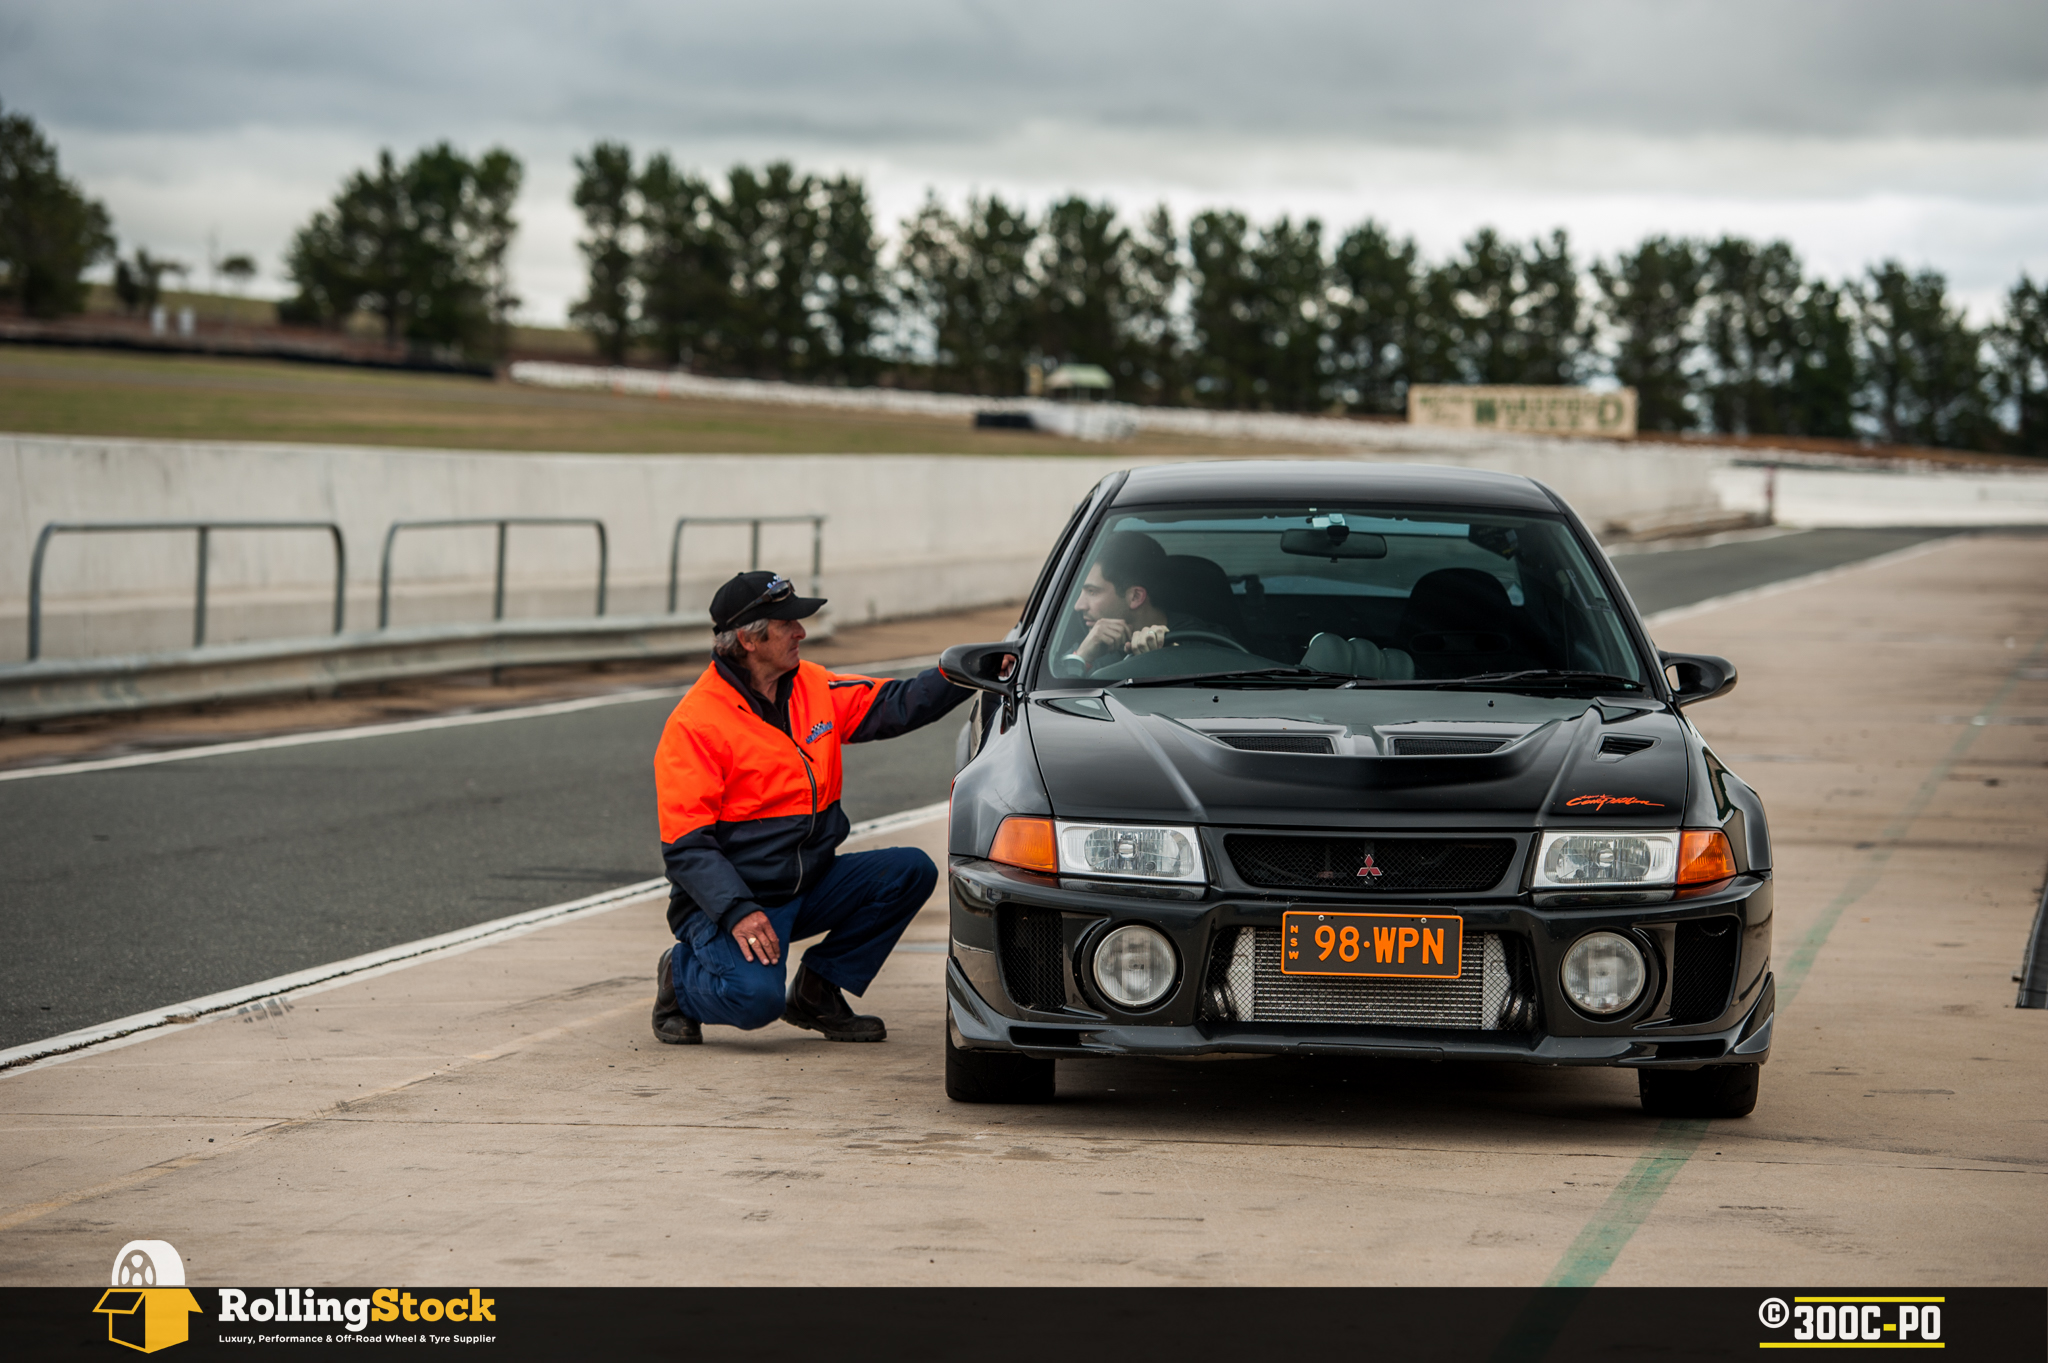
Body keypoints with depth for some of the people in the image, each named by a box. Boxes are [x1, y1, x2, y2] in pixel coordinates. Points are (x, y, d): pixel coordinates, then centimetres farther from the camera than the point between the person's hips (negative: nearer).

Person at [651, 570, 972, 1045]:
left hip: (810, 887, 7)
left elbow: (894, 705, 9)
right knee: (757, 996, -32)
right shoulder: (695, 722, -16)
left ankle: (817, 992, 4)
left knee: (911, 872, -8)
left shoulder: (813, 687, 5)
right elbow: (685, 845, -20)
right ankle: (682, 977, 5)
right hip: (729, 897, -7)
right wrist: (738, 912, -31)